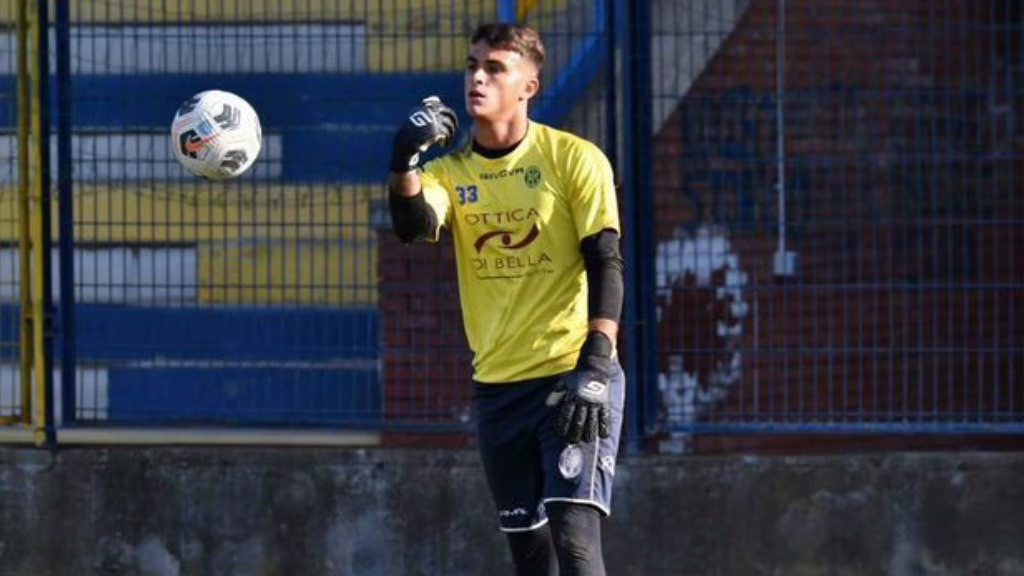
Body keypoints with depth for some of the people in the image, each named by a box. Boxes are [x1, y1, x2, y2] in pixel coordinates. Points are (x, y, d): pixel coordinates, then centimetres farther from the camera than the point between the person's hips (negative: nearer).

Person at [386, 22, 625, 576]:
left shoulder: (574, 159, -3)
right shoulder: (450, 171, 7)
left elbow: (605, 263, -7)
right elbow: (414, 226, -13)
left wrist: (596, 364, -18)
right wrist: (405, 161, -32)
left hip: (573, 378, -5)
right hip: (497, 385, 5)